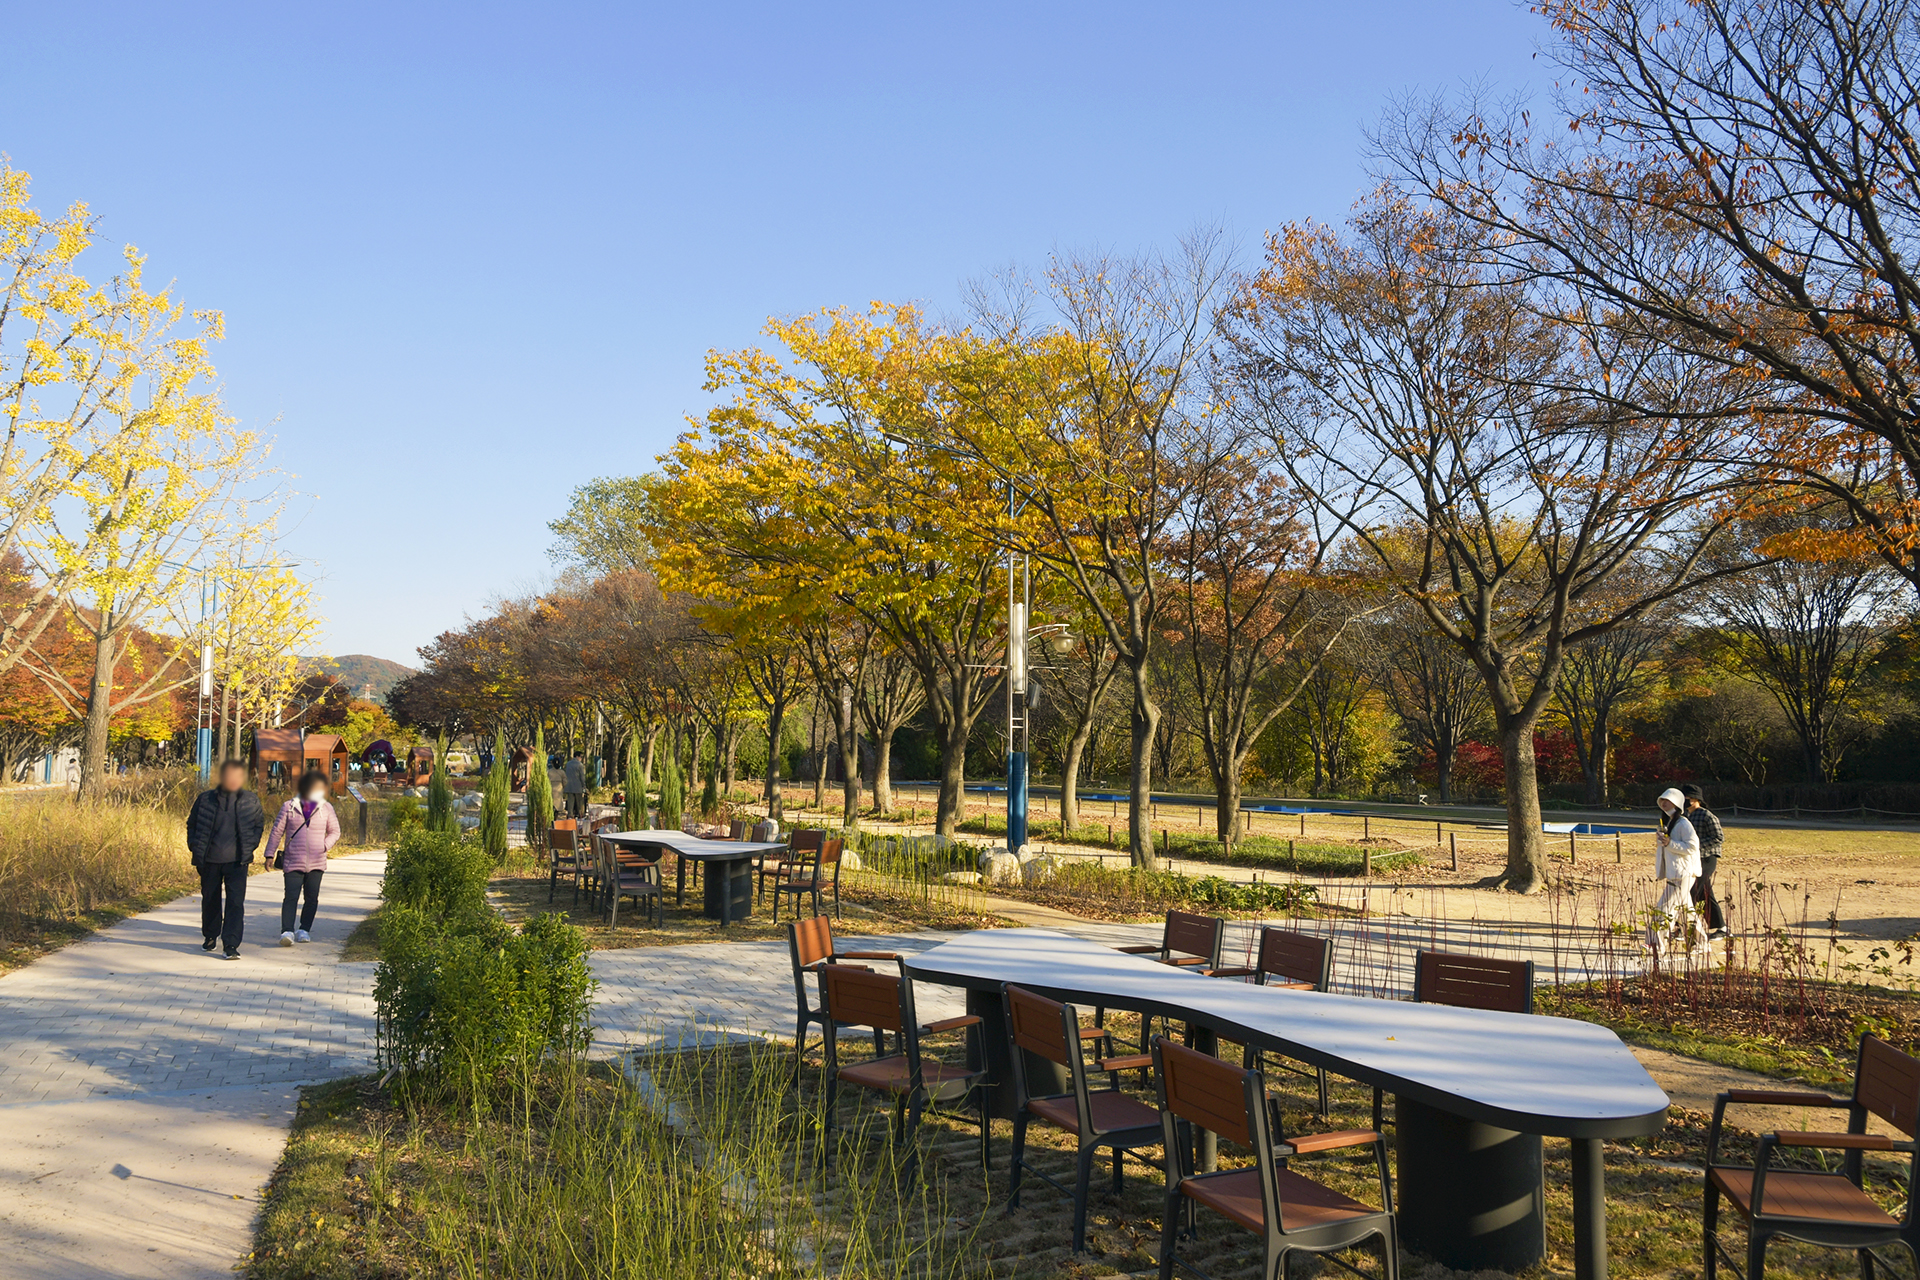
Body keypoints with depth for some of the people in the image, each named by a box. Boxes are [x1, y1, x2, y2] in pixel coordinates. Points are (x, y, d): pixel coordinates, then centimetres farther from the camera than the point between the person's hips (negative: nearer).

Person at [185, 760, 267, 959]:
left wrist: (250, 845, 2)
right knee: (210, 900, 16)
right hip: (210, 860, 1)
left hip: (237, 861, -1)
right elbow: (192, 824, 11)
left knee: (235, 902, -11)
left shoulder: (251, 801, -1)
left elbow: (259, 824, 12)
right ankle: (209, 936, 39)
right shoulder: (205, 799, -1)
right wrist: (195, 847, 3)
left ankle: (230, 944, -10)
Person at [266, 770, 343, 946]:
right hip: (293, 862, -2)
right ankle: (287, 931, -14)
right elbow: (277, 831, 7)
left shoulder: (326, 809, 6)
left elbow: (334, 832, 15)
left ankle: (304, 929, 17)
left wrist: (325, 845, -3)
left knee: (312, 897, 5)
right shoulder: (289, 807, 3)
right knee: (291, 897, -11)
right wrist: (270, 854, 4)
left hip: (316, 863, 2)